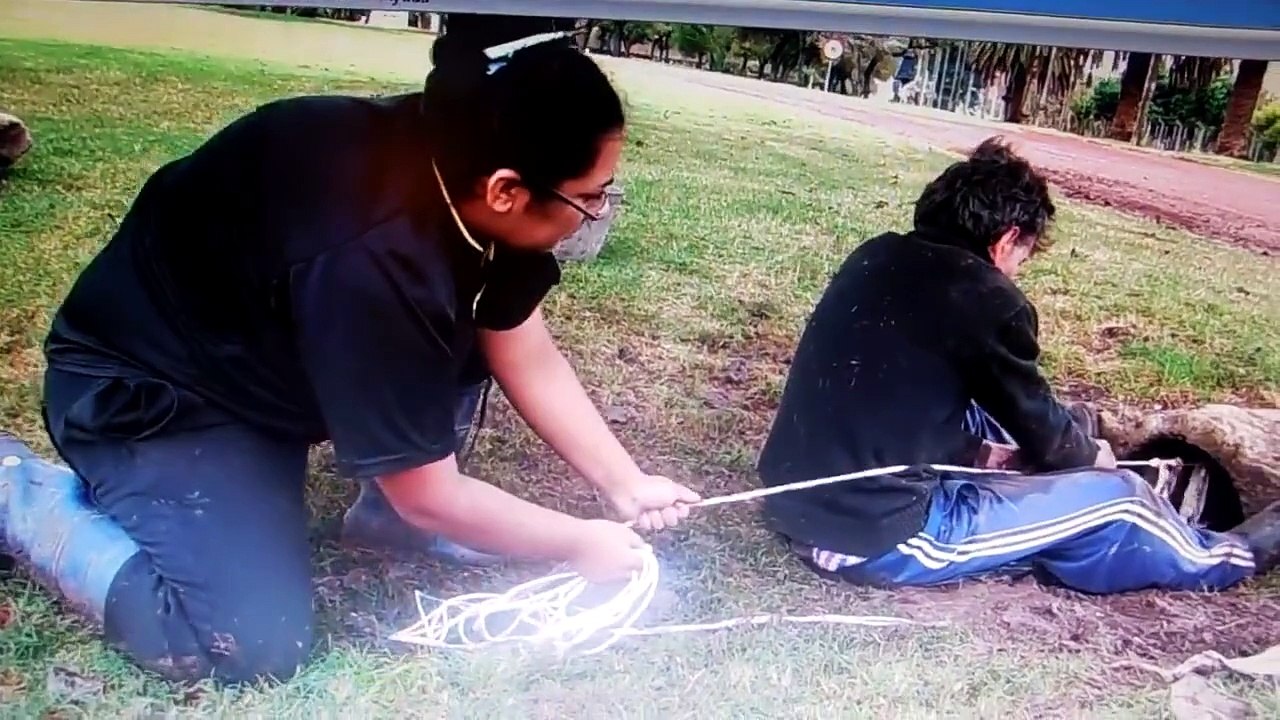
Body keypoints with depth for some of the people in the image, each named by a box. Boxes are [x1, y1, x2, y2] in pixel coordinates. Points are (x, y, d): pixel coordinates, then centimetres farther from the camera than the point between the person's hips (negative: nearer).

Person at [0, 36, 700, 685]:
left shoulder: (456, 159, -15)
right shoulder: (369, 261, -38)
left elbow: (529, 358, -3)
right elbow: (429, 498, -26)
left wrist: (625, 483, -4)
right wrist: (579, 543, -12)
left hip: (264, 354, 8)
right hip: (140, 388, -7)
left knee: (476, 323, -8)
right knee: (259, 645, -16)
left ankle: (394, 514, 9)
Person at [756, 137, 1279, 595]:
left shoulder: (877, 257, 6)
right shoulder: (989, 300, -14)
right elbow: (1041, 432, 1)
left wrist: (980, 450, 23)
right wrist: (1090, 454, 22)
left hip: (794, 506, 7)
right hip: (875, 538, -7)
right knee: (1116, 496, 9)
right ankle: (1220, 560, 38)